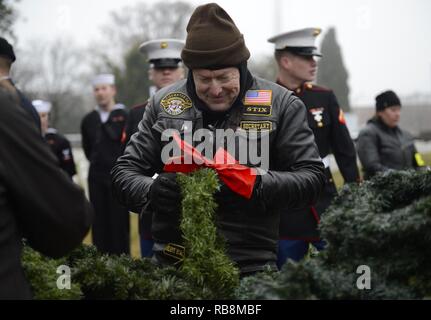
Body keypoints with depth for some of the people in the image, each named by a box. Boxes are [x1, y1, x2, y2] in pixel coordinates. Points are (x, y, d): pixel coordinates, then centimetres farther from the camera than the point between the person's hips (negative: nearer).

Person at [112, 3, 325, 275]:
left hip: (250, 267, -1)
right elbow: (125, 172, 9)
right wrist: (151, 191, -14)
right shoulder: (164, 104, 7)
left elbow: (312, 177, -2)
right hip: (172, 263, 2)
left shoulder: (281, 105, 1)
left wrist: (254, 184, -19)